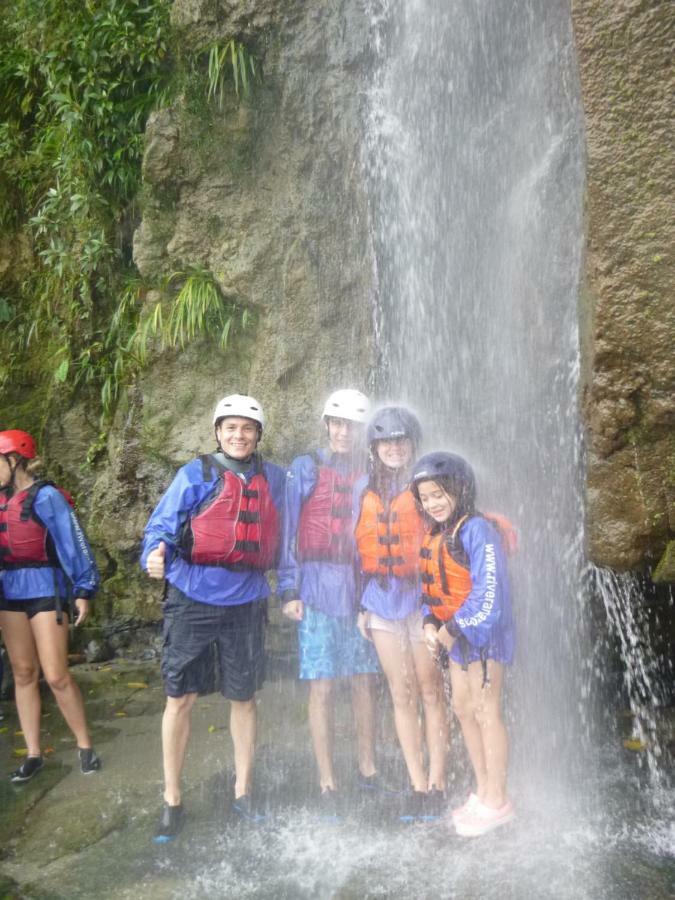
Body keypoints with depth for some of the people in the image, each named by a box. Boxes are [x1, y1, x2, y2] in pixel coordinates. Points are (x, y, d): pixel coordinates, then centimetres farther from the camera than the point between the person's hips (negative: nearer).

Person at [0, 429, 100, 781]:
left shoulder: (45, 496, -12)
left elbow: (73, 543, -12)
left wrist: (83, 590, -14)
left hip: (45, 590, -7)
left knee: (56, 675, -4)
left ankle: (85, 746, 13)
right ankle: (33, 754, 19)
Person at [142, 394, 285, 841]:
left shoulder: (274, 479, 6)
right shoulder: (196, 474, -2)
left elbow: (281, 537, 15)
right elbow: (161, 526, -5)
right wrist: (156, 556, -25)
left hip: (246, 601, 3)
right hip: (193, 599, -2)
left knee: (244, 698, 13)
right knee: (181, 698, 4)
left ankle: (243, 792, 30)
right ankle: (172, 801, 20)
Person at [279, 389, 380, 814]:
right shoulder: (305, 468, 2)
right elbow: (289, 531, 1)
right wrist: (289, 590, -6)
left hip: (364, 588, 3)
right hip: (319, 590, -2)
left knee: (365, 681, 9)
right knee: (323, 687, 1)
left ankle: (369, 770, 24)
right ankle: (328, 784, 11)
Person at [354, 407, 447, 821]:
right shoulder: (365, 489, 10)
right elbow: (360, 547, 14)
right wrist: (362, 603, 11)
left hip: (423, 599, -4)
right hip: (382, 601, 4)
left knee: (431, 693, 4)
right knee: (402, 695, 9)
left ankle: (437, 784, 16)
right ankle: (418, 785, 20)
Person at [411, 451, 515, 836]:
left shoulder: (477, 530, -19)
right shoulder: (435, 535, 9)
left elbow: (489, 592, -24)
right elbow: (432, 587, 14)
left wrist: (453, 629, -18)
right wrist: (431, 624, -2)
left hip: (483, 634, -9)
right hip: (457, 636, 9)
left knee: (487, 714, 2)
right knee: (463, 710, 16)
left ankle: (497, 801, 17)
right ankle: (483, 791, 32)